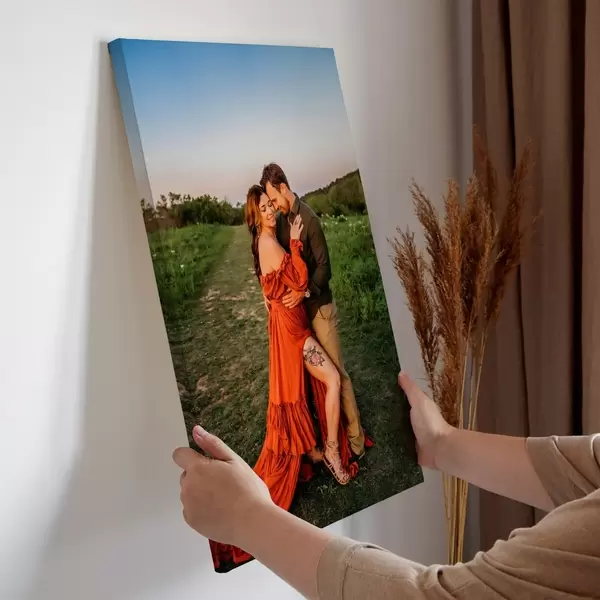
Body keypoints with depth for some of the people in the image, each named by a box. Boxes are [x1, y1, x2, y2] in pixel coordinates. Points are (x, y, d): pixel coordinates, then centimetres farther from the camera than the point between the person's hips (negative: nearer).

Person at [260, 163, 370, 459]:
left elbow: (324, 267, -17)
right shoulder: (280, 220, 7)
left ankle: (356, 437, 6)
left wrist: (305, 292, -27)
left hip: (319, 306, -7)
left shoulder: (309, 219, -16)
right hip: (297, 307, 7)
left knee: (337, 372, -2)